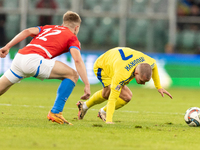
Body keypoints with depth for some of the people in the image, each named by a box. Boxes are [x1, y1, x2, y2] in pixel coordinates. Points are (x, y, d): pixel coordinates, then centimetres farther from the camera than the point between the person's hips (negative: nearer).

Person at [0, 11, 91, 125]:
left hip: (19, 56, 7)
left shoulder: (49, 28, 33)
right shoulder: (72, 38, 17)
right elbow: (78, 60, 0)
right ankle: (55, 112, -2)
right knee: (72, 75, 3)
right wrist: (87, 85, -5)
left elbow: (27, 32, 16)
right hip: (34, 59, -6)